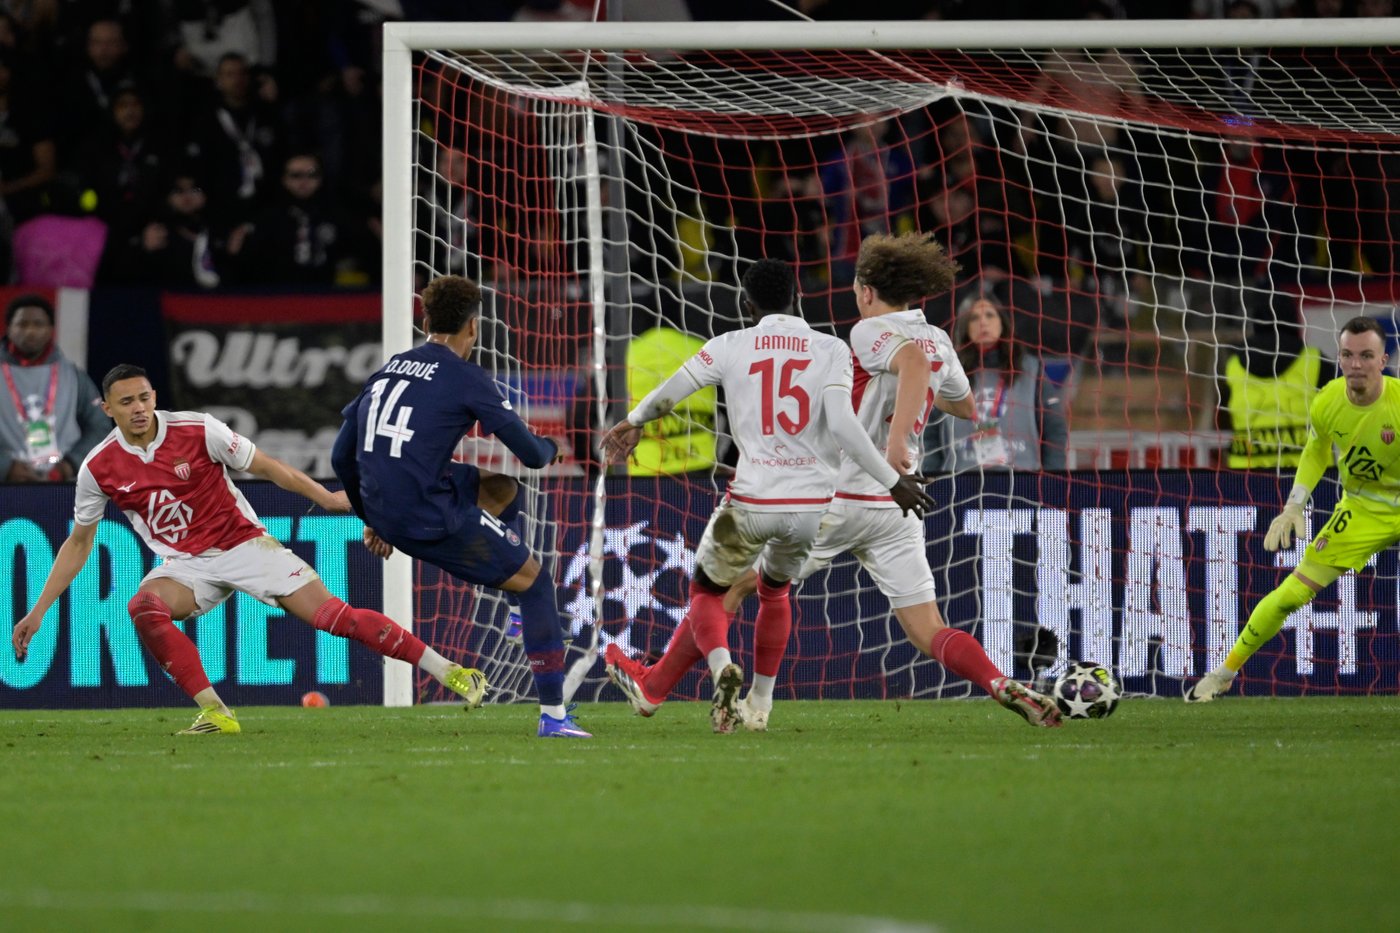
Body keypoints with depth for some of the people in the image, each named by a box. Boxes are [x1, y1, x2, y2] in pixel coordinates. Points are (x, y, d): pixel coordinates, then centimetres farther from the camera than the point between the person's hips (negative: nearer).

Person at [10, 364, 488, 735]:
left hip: (243, 543, -2)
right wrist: (38, 611, 3)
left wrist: (324, 497, -9)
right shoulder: (99, 468, -7)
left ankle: (449, 671, -10)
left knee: (331, 613, -14)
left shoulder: (197, 431, -14)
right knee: (144, 607, -31)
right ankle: (215, 712, -26)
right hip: (185, 564, 2)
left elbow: (265, 465, -3)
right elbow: (78, 543, 6)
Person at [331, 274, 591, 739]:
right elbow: (531, 455, -6)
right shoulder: (467, 378, -7)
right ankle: (553, 714, 4)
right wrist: (550, 448, 18)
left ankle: (522, 612, 28)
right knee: (535, 579, 8)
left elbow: (342, 456, 17)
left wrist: (372, 518, 29)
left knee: (502, 489, 30)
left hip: (386, 513, 7)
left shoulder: (389, 369, 13)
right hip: (433, 519, -7)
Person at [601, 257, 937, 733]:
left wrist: (633, 422, 28)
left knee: (708, 593, 21)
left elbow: (667, 395, 7)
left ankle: (721, 665, -10)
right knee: (775, 589, 29)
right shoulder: (831, 351, -1)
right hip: (814, 504, 2)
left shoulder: (731, 346, 0)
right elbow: (842, 425, -14)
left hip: (752, 502, -2)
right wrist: (893, 481, -9)